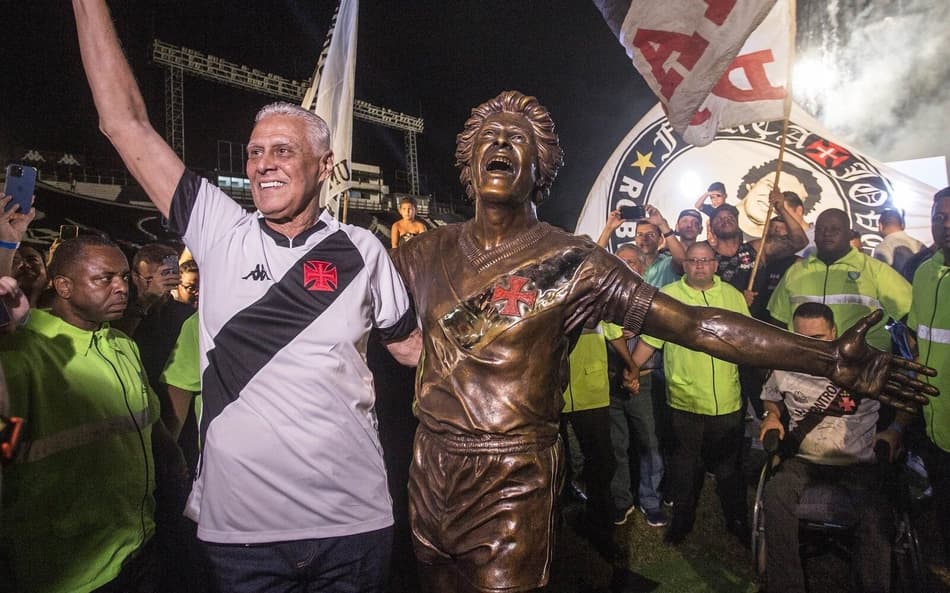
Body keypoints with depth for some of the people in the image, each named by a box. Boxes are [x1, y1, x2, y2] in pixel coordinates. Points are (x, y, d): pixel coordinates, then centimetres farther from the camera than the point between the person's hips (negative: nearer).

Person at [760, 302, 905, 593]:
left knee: (876, 514, -31)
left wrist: (895, 429, -4)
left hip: (857, 462, -1)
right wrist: (771, 416, 4)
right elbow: (770, 397, 24)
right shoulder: (784, 368, 3)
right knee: (775, 496, -29)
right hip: (804, 460, 1)